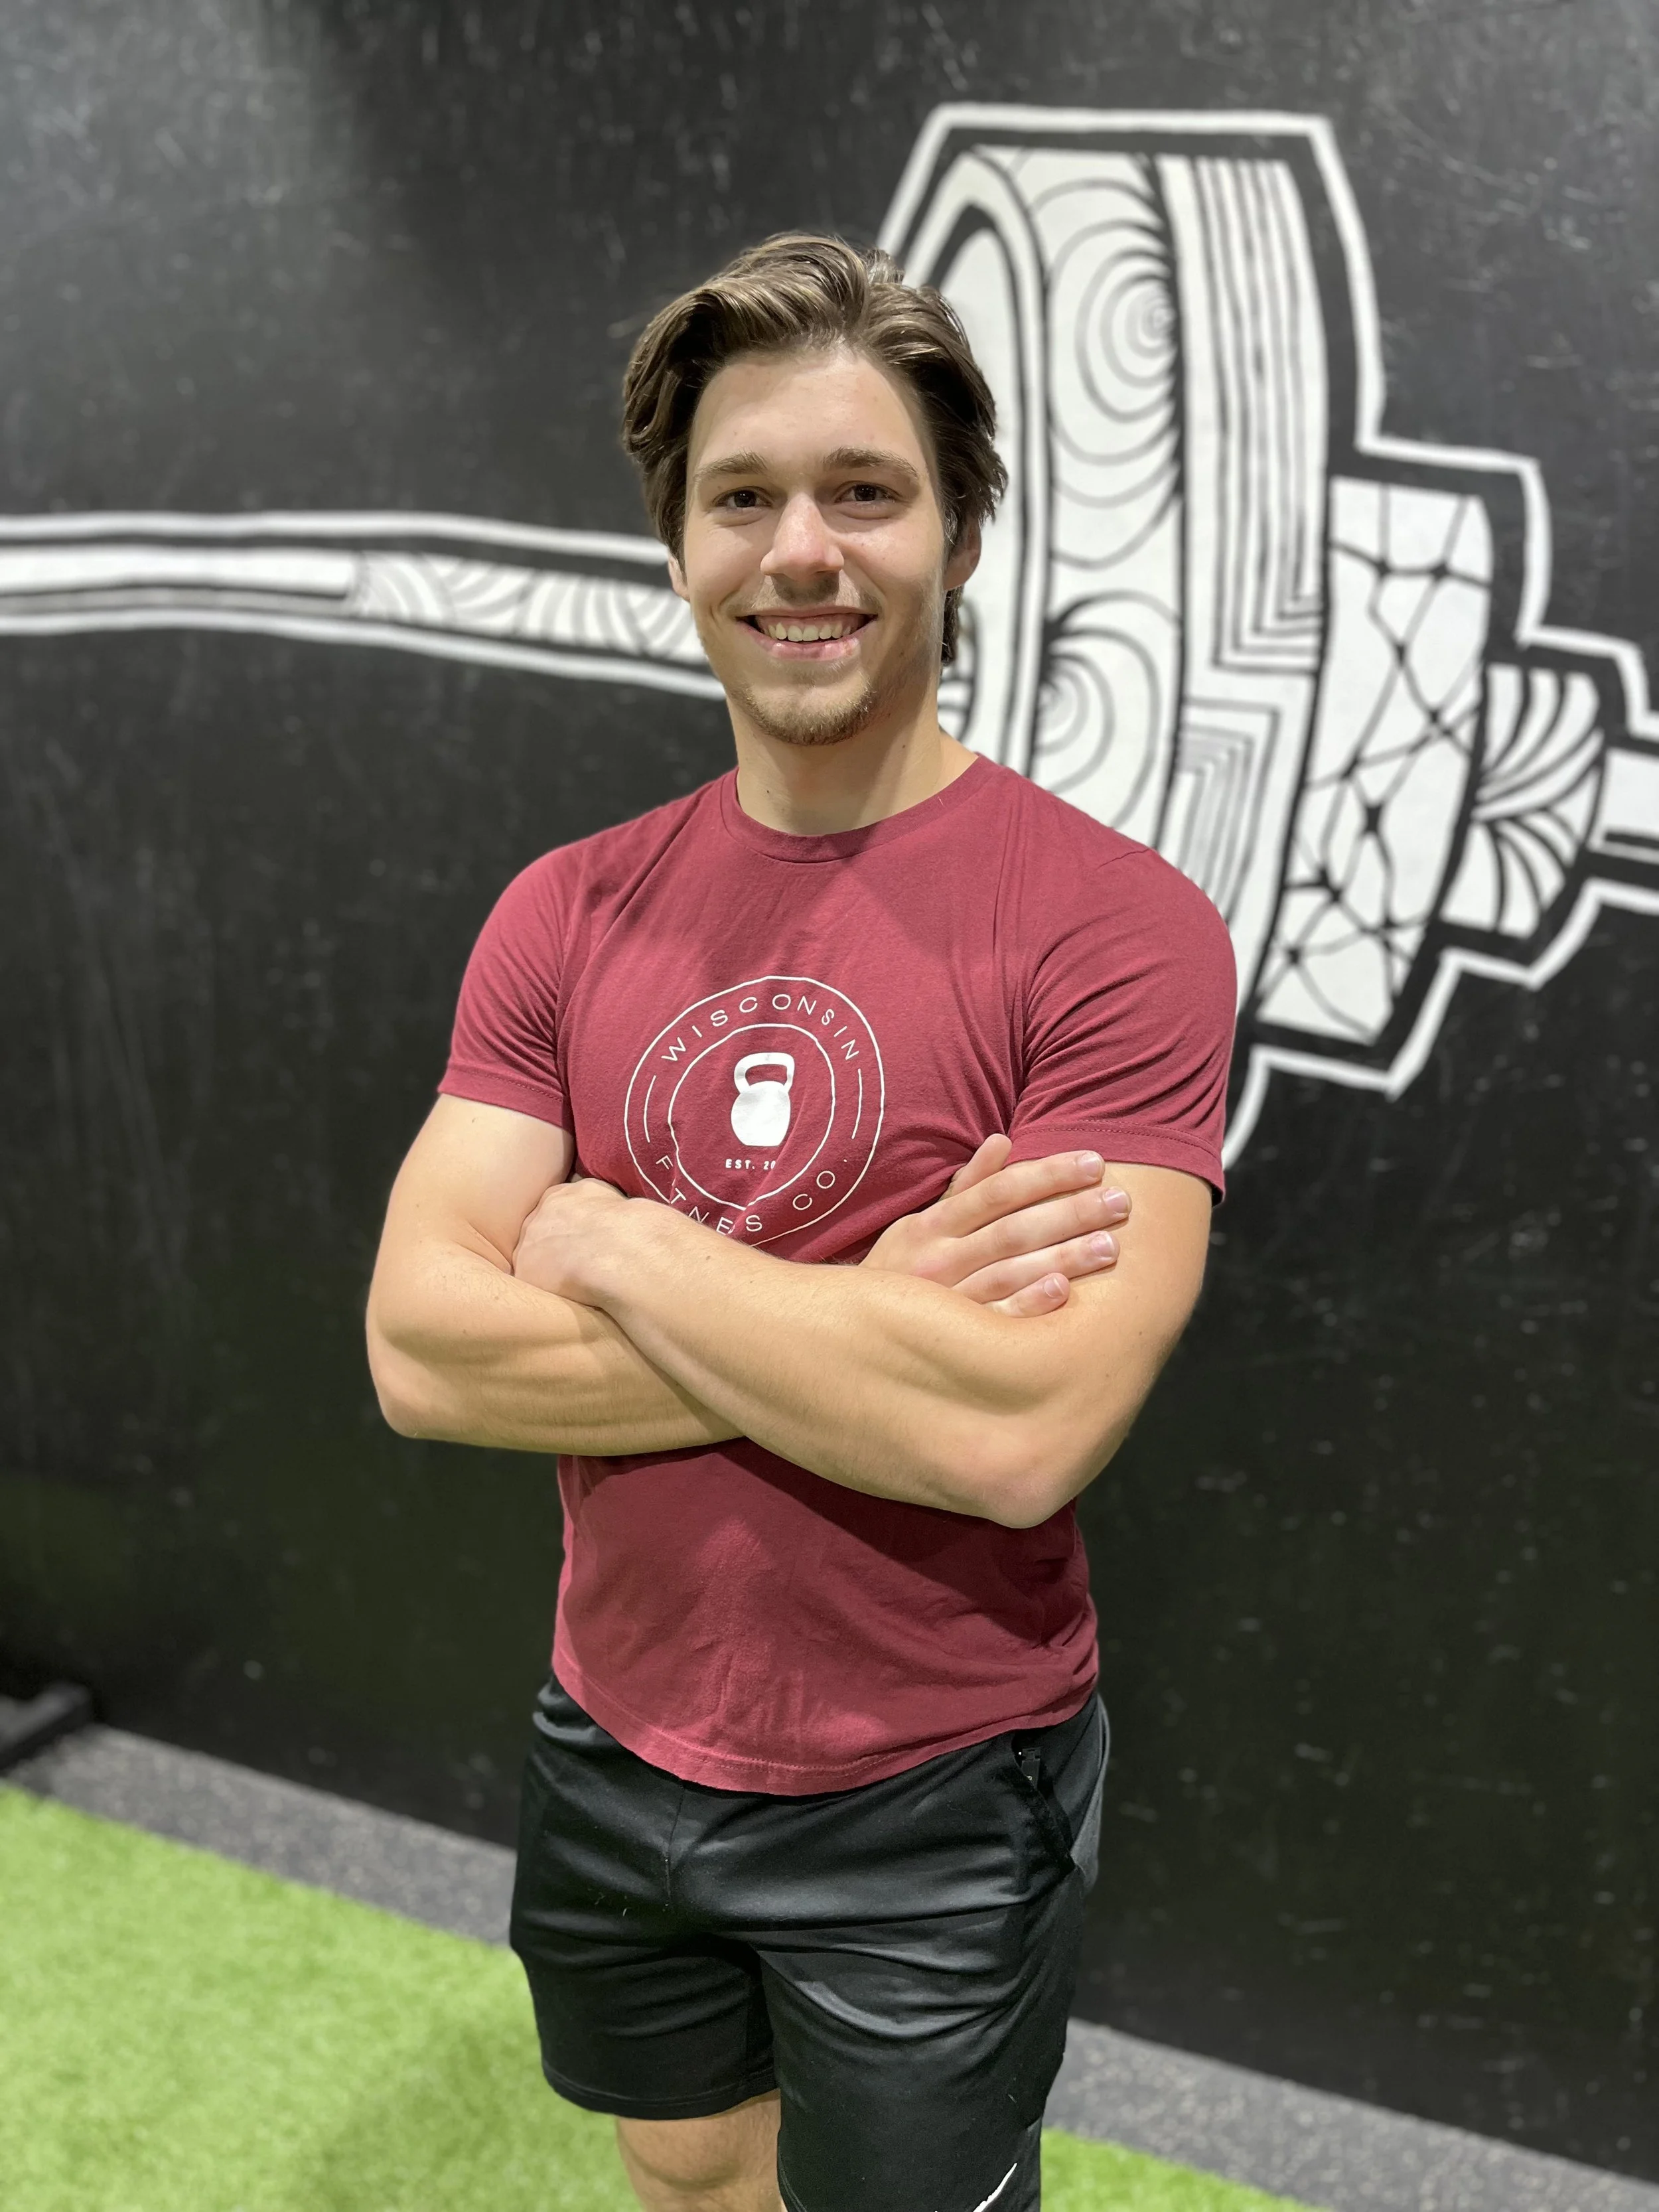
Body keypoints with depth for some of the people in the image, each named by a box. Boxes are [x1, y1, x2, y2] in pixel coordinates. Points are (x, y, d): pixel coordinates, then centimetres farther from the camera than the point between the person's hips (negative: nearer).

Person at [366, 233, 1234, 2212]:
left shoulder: (1115, 926, -18)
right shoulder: (565, 916, -4)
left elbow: (1023, 1430, -28)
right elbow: (419, 1350, -13)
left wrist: (615, 1244, -19)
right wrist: (865, 1329, -22)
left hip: (930, 1806, -4)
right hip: (612, 1755, 5)